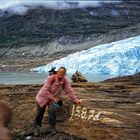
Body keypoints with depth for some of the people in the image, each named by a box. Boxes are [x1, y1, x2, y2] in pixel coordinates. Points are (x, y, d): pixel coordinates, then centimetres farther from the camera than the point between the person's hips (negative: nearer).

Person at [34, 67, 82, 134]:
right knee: (39, 113, 7)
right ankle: (36, 127, 33)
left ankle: (52, 128, -7)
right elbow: (45, 90, -24)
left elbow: (69, 90, -16)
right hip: (43, 97, -1)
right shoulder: (51, 78, -25)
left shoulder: (65, 80, -15)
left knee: (52, 110, -26)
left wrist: (75, 99, -23)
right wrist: (52, 98, -23)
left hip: (55, 98, 1)